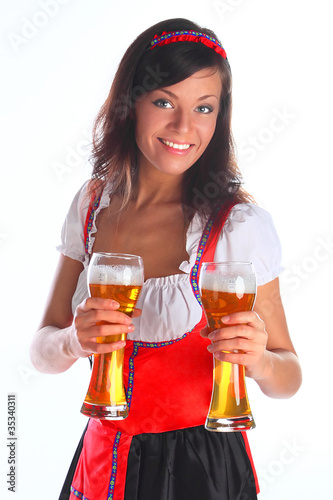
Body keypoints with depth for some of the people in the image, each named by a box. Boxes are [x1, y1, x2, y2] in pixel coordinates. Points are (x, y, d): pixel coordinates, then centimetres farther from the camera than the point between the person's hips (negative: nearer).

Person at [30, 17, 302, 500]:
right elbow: (42, 349, -3)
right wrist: (76, 341, -24)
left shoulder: (242, 224, -17)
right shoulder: (93, 203, -5)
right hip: (103, 456, 4)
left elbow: (288, 377, -9)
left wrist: (258, 360, -30)